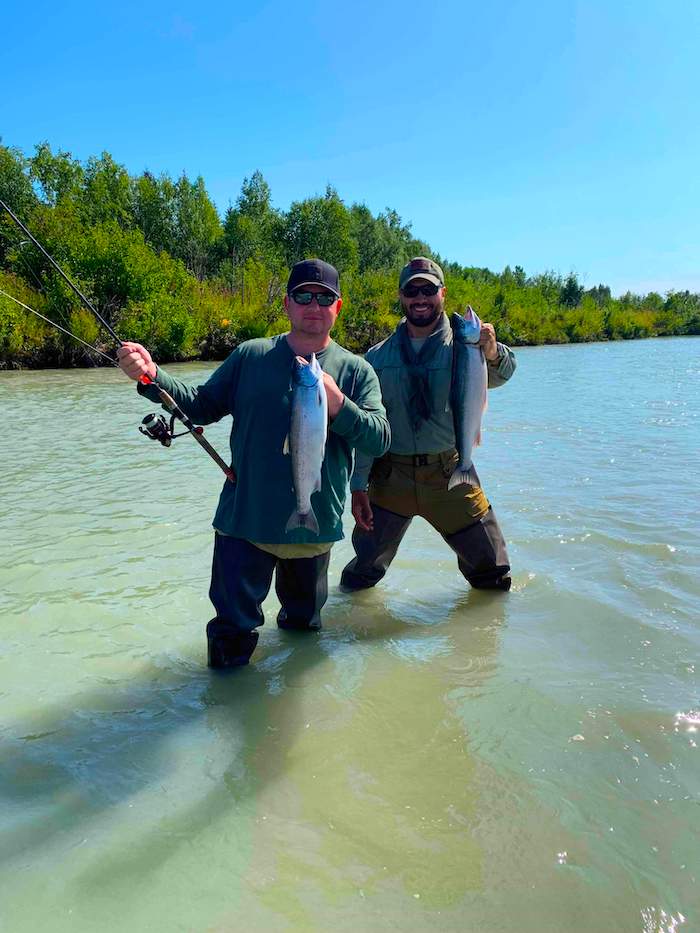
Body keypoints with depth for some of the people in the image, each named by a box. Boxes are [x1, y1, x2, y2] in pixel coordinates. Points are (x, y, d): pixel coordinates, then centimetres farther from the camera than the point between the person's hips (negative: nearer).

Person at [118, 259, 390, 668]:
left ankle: (295, 616, 55)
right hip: (245, 524, 0)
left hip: (314, 529, 1)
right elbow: (202, 405, 5)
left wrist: (335, 404, -26)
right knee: (228, 654, 4)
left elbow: (380, 440, -10)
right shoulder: (251, 355, 2)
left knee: (305, 626, 25)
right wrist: (152, 376, -10)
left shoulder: (356, 370, -1)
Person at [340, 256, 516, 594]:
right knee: (361, 574, 8)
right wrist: (358, 485, -3)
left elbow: (498, 375, -24)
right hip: (390, 475, 1)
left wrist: (493, 353, -47)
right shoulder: (378, 357, 3)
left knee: (494, 577, 8)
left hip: (451, 475, 0)